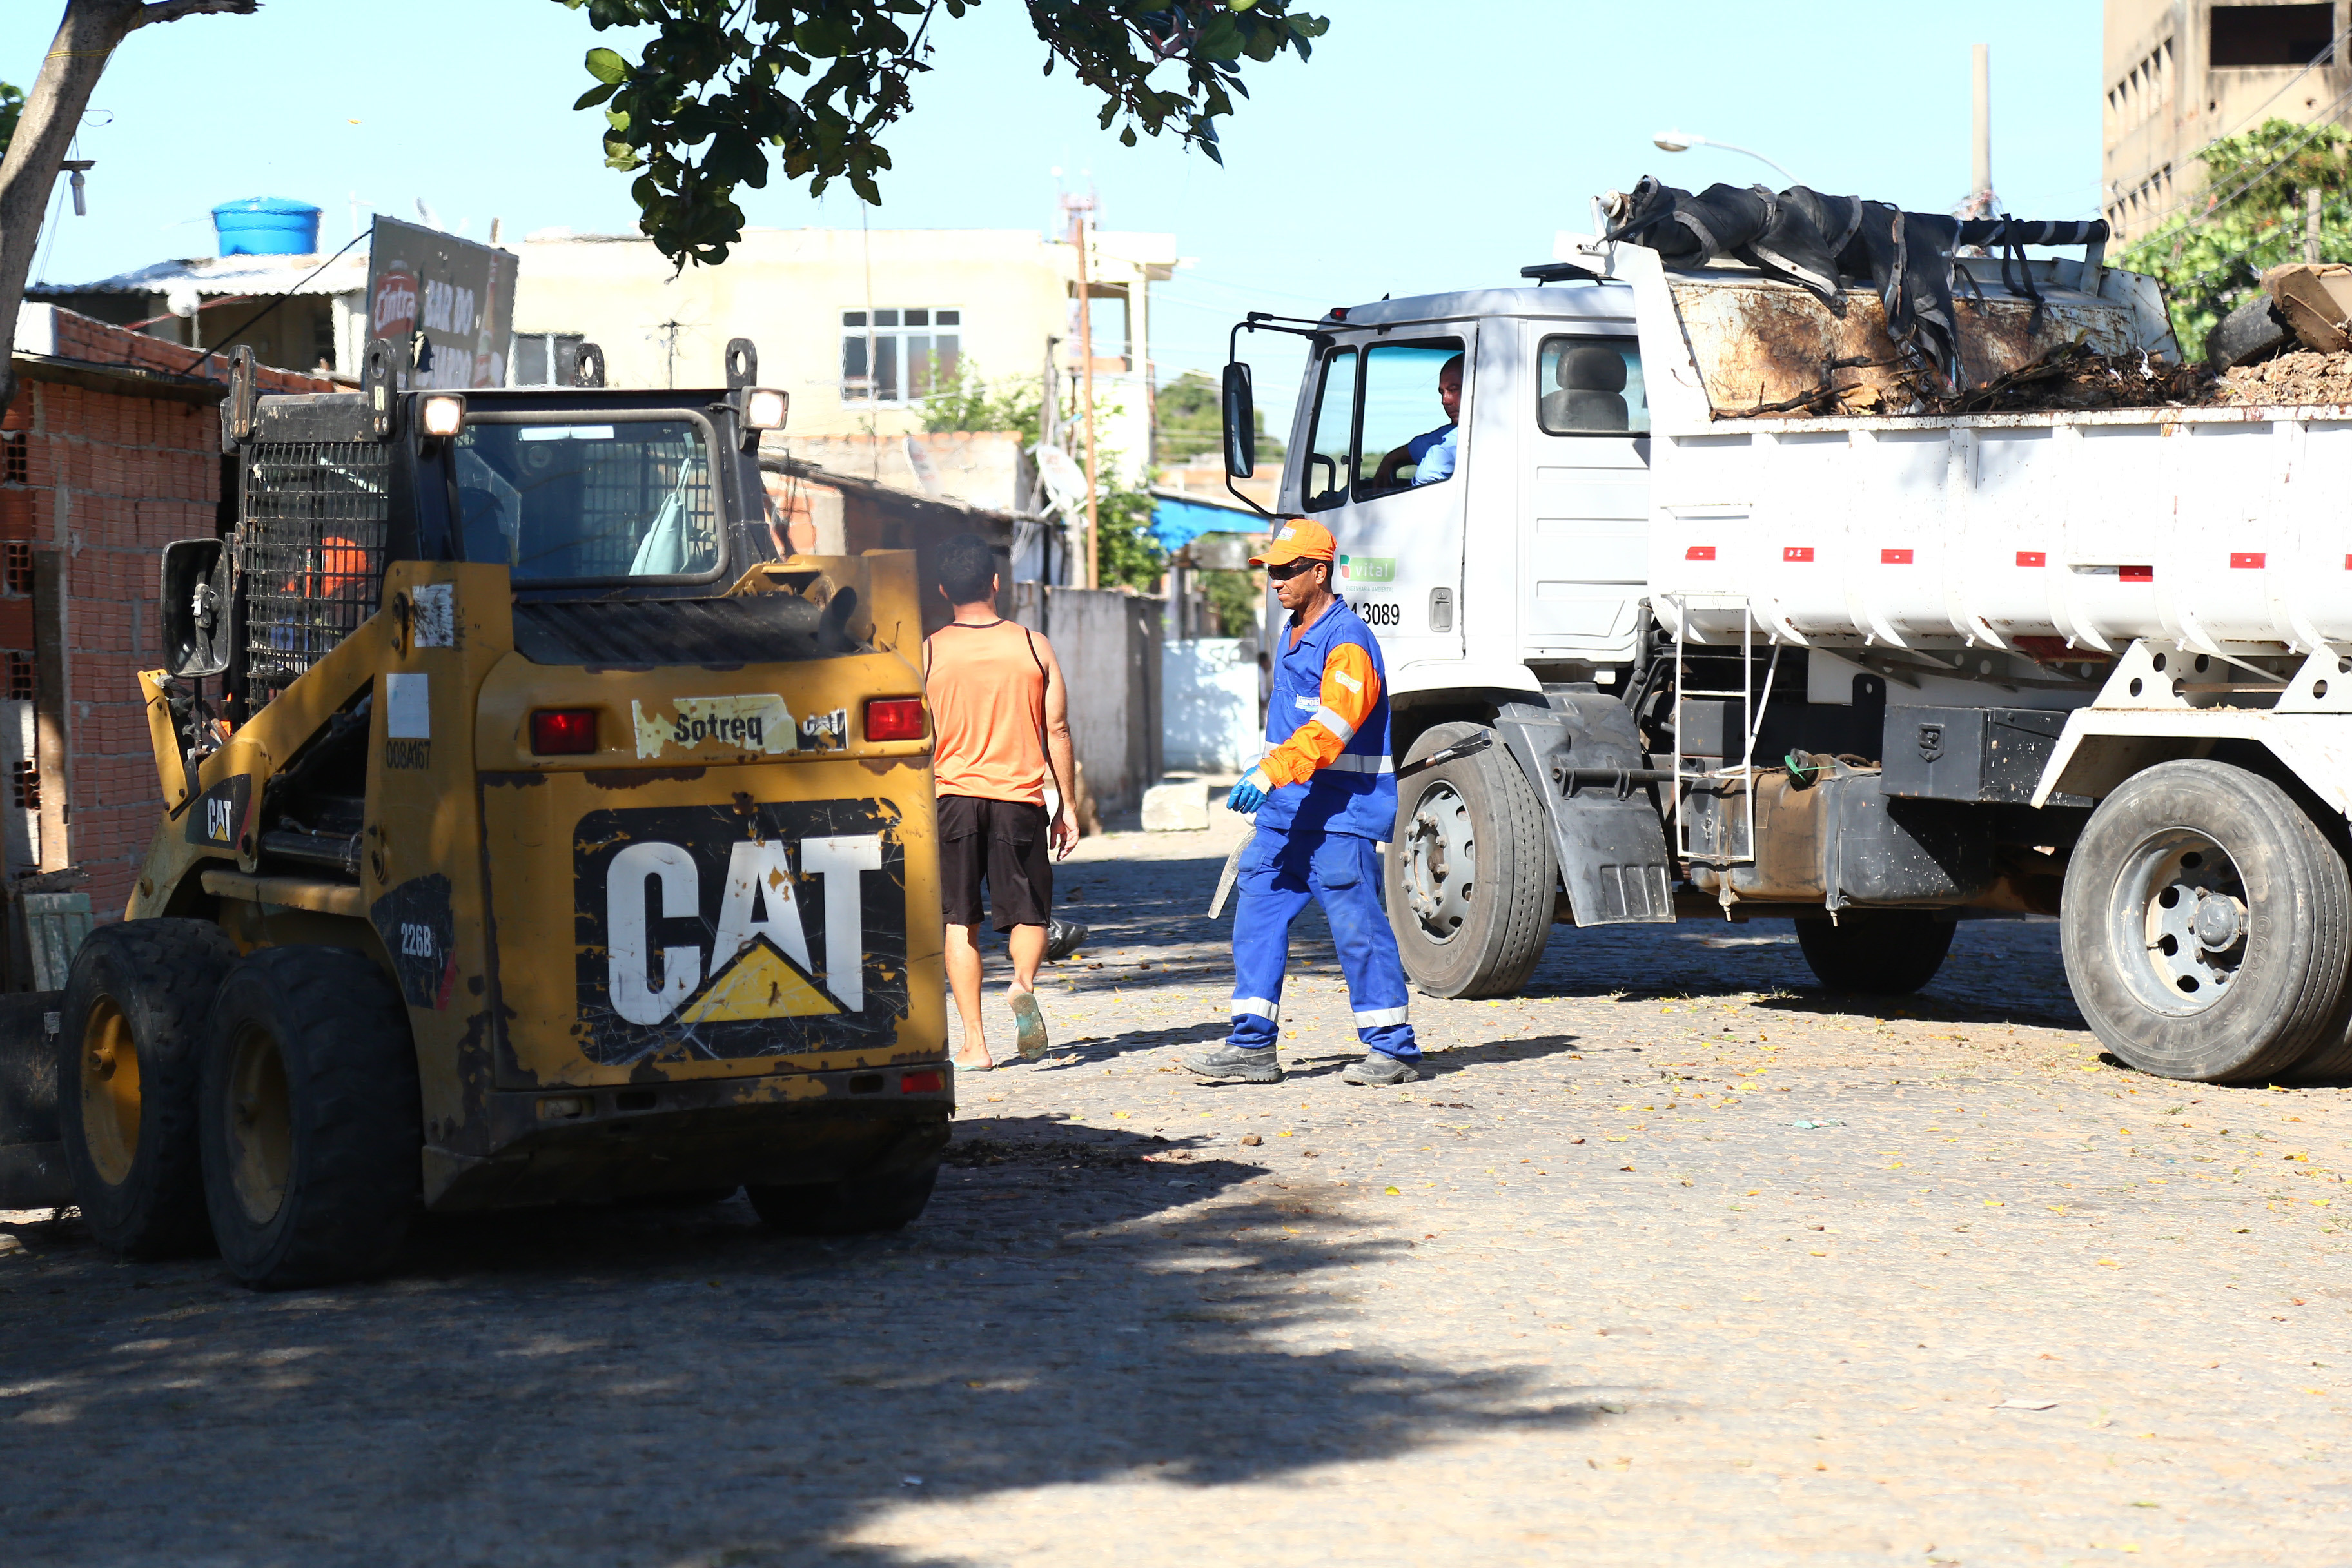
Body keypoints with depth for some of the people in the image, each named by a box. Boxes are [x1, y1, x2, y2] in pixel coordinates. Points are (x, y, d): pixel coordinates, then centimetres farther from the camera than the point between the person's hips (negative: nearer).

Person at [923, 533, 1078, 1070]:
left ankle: (974, 1042, 0)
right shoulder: (1034, 646, 2)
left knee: (959, 920, 7)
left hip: (953, 794, 0)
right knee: (1028, 912, 12)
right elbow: (1057, 731, 2)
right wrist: (1066, 805, 9)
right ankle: (1024, 983, -20)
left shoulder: (927, 653, 0)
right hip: (1020, 797, 0)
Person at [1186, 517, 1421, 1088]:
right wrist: (1266, 775, 26)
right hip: (1286, 814, 9)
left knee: (1358, 928, -5)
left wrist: (1271, 774, -37)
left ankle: (1393, 1048, 4)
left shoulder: (1347, 641, -15)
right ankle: (1252, 1046, 8)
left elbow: (1330, 728, -28)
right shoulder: (1295, 636, 16)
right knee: (1257, 915, 5)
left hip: (1339, 816, -9)